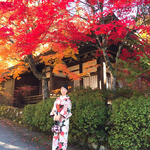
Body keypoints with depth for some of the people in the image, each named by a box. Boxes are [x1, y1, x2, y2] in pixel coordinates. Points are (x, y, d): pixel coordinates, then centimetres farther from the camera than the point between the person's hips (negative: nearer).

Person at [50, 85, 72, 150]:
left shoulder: (67, 99, -4)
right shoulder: (58, 99, 12)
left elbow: (66, 108, -15)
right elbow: (55, 107, 8)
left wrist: (59, 116, -22)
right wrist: (55, 115, -5)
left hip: (64, 118, -5)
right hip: (57, 118, 5)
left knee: (63, 132, -3)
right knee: (56, 132, 8)